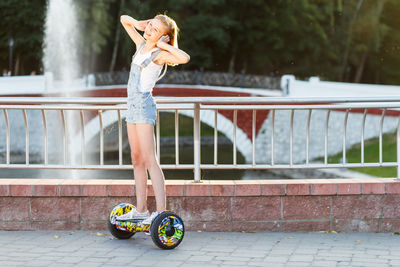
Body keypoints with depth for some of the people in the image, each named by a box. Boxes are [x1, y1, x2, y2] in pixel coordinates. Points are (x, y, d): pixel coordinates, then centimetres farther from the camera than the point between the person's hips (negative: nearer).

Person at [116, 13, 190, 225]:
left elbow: (185, 58, -30)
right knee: (137, 160, 10)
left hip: (144, 106, -9)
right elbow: (124, 19, 26)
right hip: (133, 105, 9)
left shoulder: (160, 54, -10)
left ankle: (160, 211, -16)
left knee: (149, 160, -14)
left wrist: (163, 44, -17)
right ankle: (141, 210, 15)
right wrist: (138, 24, 6)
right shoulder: (141, 44, 12)